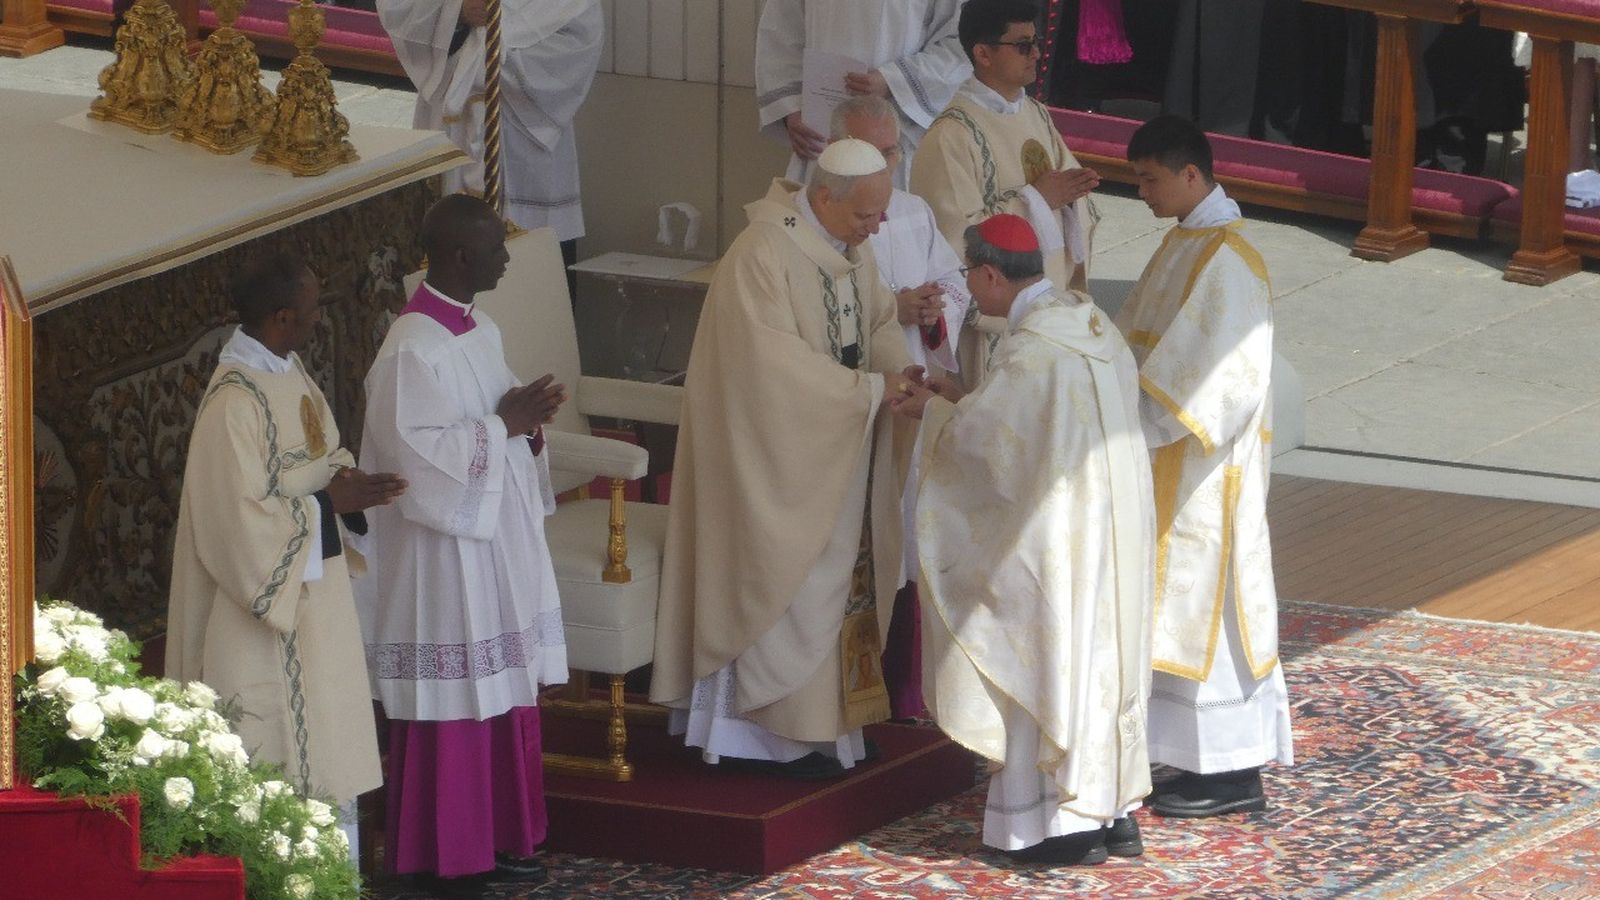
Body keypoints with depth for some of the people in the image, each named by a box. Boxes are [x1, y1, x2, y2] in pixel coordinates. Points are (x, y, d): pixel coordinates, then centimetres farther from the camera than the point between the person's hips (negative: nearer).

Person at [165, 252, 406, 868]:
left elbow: (322, 447, 17)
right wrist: (328, 501, -20)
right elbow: (240, 516, -24)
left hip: (312, 583, 9)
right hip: (265, 594, -9)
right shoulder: (235, 400, -23)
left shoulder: (288, 371, 5)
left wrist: (347, 479, -4)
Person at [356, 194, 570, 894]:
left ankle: (499, 834, 21)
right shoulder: (412, 350, -19)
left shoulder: (482, 332, 9)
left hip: (502, 537, 9)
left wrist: (528, 420, -2)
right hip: (446, 549, -9)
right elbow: (421, 453, -24)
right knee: (453, 702, -2)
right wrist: (503, 425, -17)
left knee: (505, 694, 12)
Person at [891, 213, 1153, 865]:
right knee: (1106, 658, 15)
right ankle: (1116, 809, 21)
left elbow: (977, 436, -14)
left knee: (1051, 663, 2)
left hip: (1059, 536, -8)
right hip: (1115, 521, 8)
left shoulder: (1030, 348, -22)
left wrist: (933, 412, 5)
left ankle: (1069, 824, 7)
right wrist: (963, 401, 16)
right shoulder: (1088, 320, 6)